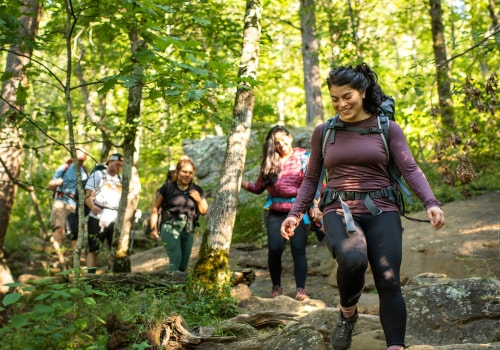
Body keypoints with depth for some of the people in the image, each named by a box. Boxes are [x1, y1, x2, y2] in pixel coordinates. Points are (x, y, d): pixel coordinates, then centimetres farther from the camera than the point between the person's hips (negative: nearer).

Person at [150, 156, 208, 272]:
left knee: (183, 265, 6)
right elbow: (155, 208, 4)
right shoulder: (168, 187, -2)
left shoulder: (197, 190, 8)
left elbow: (204, 211, 14)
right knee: (175, 258, -22)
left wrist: (199, 199, -6)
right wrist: (153, 229, -1)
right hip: (170, 227, -4)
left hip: (188, 230, 4)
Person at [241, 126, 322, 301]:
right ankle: (276, 286, 7)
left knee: (298, 249, -12)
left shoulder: (303, 157, 5)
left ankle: (300, 288, -9)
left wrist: (315, 206, -11)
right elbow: (258, 188, 16)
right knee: (274, 249, -11)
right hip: (276, 213, 2)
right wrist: (239, 181, 4)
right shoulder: (270, 162, 12)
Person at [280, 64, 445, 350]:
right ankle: (347, 314, -1)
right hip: (339, 211, 0)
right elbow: (311, 179, 18)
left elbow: (411, 170, 0)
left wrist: (431, 203, -17)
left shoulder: (388, 128, 8)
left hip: (381, 211, 1)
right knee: (353, 260, -30)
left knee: (389, 282, -13)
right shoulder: (324, 132, 12)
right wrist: (295, 213, 6)